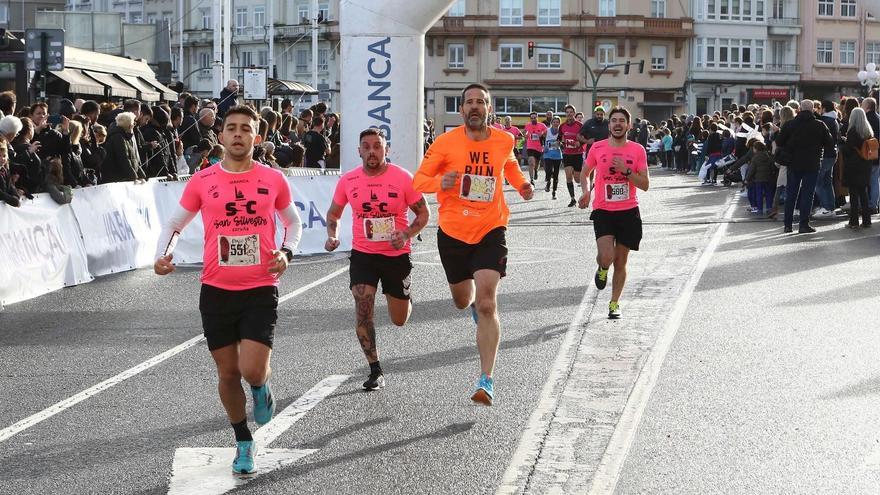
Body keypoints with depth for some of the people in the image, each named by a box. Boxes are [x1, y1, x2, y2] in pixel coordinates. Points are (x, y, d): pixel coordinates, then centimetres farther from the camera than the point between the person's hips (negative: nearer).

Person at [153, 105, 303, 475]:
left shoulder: (273, 179, 0)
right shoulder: (202, 181, 0)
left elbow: (293, 222, 16)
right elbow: (174, 225, 11)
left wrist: (286, 252, -4)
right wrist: (162, 255, -8)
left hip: (261, 290, -1)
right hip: (216, 291, 1)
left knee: (252, 370, -14)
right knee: (227, 373, 9)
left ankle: (262, 387, 25)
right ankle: (244, 443, 29)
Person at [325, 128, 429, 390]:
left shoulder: (402, 177, -10)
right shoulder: (348, 180, -4)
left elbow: (422, 213, -2)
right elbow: (333, 213, 12)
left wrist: (406, 234, -19)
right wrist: (332, 235, -8)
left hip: (397, 255, -1)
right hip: (363, 255, 1)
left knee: (399, 320, 11)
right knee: (363, 310, -16)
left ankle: (403, 300, 50)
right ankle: (375, 371, -3)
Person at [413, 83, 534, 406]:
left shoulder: (504, 141, 0)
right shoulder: (446, 142, -8)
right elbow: (419, 180, -3)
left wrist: (521, 185, 5)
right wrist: (440, 182, -24)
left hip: (490, 231, -1)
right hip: (453, 233, 1)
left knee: (487, 304, -15)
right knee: (462, 300, 20)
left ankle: (487, 381, -14)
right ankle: (475, 301, 61)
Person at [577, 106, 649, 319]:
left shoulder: (637, 150, 0)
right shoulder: (597, 148, 1)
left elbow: (645, 184, -2)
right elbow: (585, 173, 16)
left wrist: (626, 170, -16)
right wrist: (586, 192, -3)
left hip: (629, 212, 1)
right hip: (603, 211, -1)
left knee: (621, 261, 8)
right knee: (606, 257, -19)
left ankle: (614, 303, 24)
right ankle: (602, 269, 19)